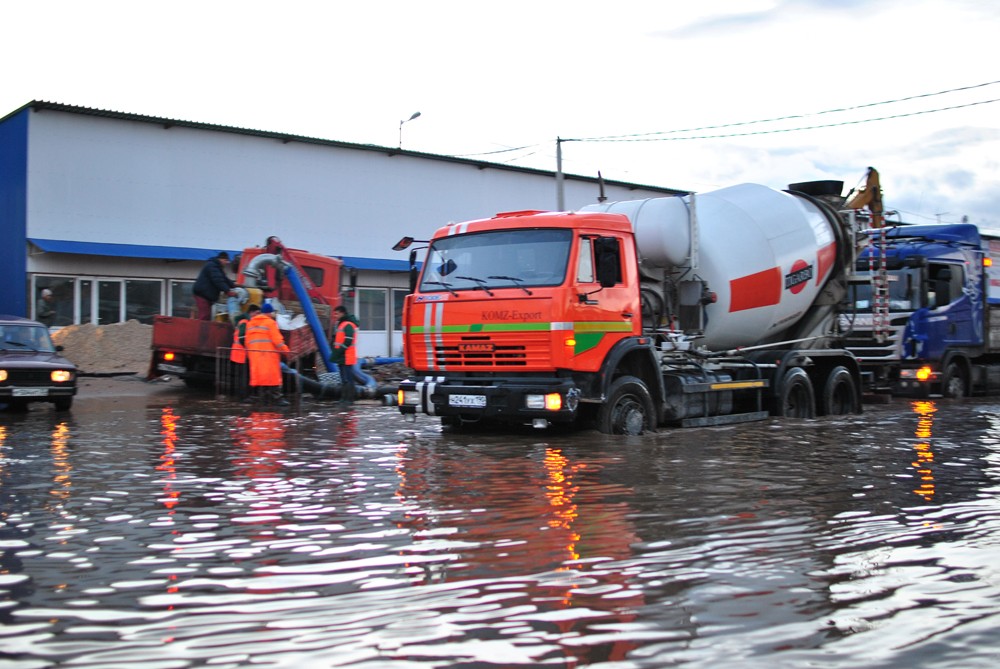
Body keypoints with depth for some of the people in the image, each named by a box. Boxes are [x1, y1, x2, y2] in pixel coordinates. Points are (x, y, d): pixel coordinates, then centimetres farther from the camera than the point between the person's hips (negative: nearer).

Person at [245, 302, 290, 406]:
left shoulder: (250, 323, 16)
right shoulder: (270, 322, -5)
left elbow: (247, 340, 16)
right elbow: (276, 339, -11)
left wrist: (249, 351, 24)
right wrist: (285, 350, -4)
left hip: (255, 353, 6)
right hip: (269, 353, -6)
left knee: (260, 375, 8)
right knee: (273, 375, -5)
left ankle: (264, 397, 8)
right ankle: (276, 398, -8)